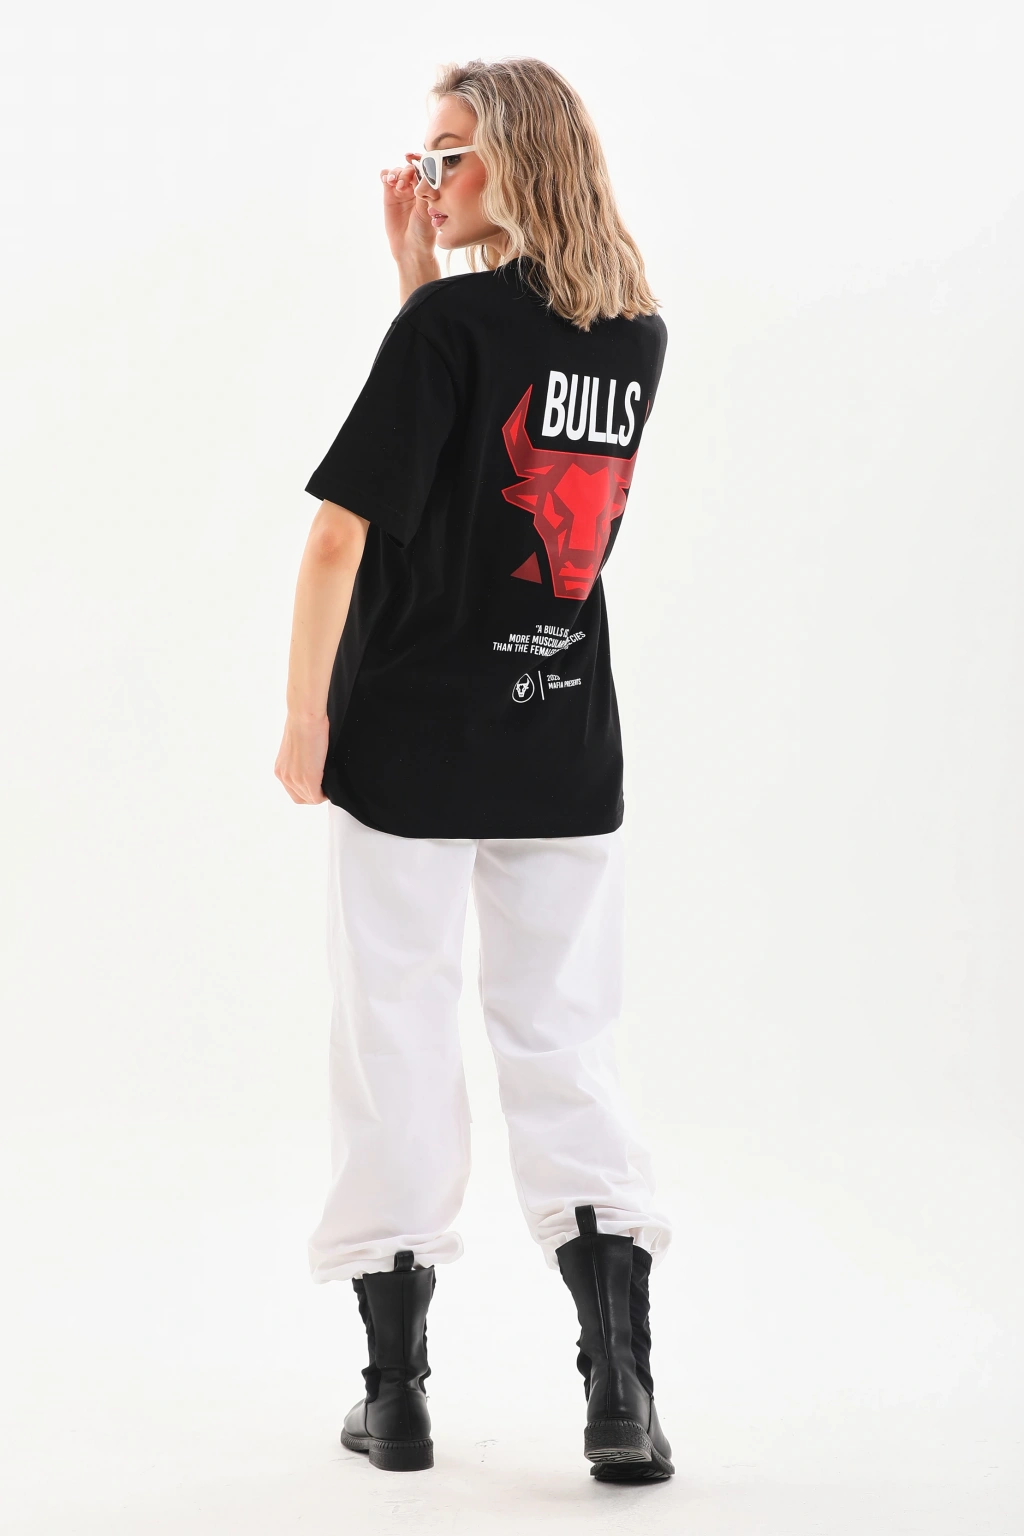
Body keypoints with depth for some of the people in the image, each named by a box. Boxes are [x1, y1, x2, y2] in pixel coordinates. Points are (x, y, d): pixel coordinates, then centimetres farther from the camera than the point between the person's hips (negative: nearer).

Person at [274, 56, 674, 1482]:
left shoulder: (452, 322, -12)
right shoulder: (638, 335, 7)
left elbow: (344, 528, -14)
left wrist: (304, 717, -5)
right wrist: (424, 278, 10)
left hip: (412, 744, -5)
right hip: (569, 754, 5)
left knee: (398, 1046, 5)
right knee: (563, 1046, 11)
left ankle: (396, 1384, 12)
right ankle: (622, 1387, 3)